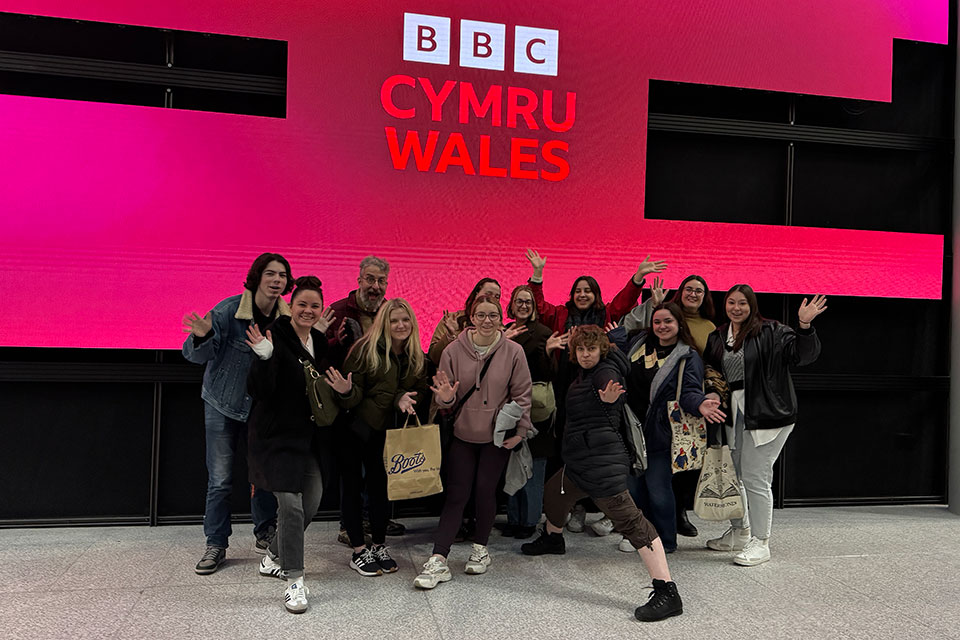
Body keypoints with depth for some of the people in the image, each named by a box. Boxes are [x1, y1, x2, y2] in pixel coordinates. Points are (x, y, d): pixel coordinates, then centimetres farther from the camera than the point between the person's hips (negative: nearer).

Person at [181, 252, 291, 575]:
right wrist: (202, 336, -40)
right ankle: (216, 545, 14)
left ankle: (265, 534, 27)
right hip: (223, 404, -3)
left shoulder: (287, 318, -6)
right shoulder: (229, 310, -17)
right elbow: (196, 354, -17)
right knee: (220, 479, -1)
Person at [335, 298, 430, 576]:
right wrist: (347, 391, -35)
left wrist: (405, 398, -17)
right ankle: (359, 551, 16)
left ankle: (379, 547, 26)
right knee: (353, 486, 4)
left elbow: (421, 392, 4)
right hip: (355, 429, -4)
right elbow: (353, 394, -12)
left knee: (381, 486, 11)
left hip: (385, 433, 4)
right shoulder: (365, 349, -12)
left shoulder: (417, 357, 3)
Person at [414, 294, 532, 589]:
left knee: (485, 490, 5)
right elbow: (446, 397, 2)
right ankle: (439, 560, 1)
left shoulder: (513, 351, -6)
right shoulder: (455, 350, -5)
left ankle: (480, 548, 27)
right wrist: (446, 397, -20)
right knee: (456, 493, -1)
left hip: (497, 435, 0)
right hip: (462, 434, 1)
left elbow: (522, 394, 0)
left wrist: (520, 430, -5)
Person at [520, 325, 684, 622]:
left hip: (603, 461, -10)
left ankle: (667, 592, -19)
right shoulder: (584, 373, 15)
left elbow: (611, 388, -36)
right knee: (553, 494, 28)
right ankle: (552, 539, 59)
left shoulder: (606, 371, -13)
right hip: (581, 460, 10)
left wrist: (609, 398, -60)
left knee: (629, 519, -17)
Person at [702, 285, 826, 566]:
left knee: (755, 477, -5)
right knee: (731, 474, 16)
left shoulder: (770, 332, -6)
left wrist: (804, 326, -29)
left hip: (765, 415, -7)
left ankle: (760, 543, 9)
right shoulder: (717, 337, 11)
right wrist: (712, 393, 2)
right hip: (733, 414, 7)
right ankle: (739, 533, 35)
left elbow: (803, 354, -14)